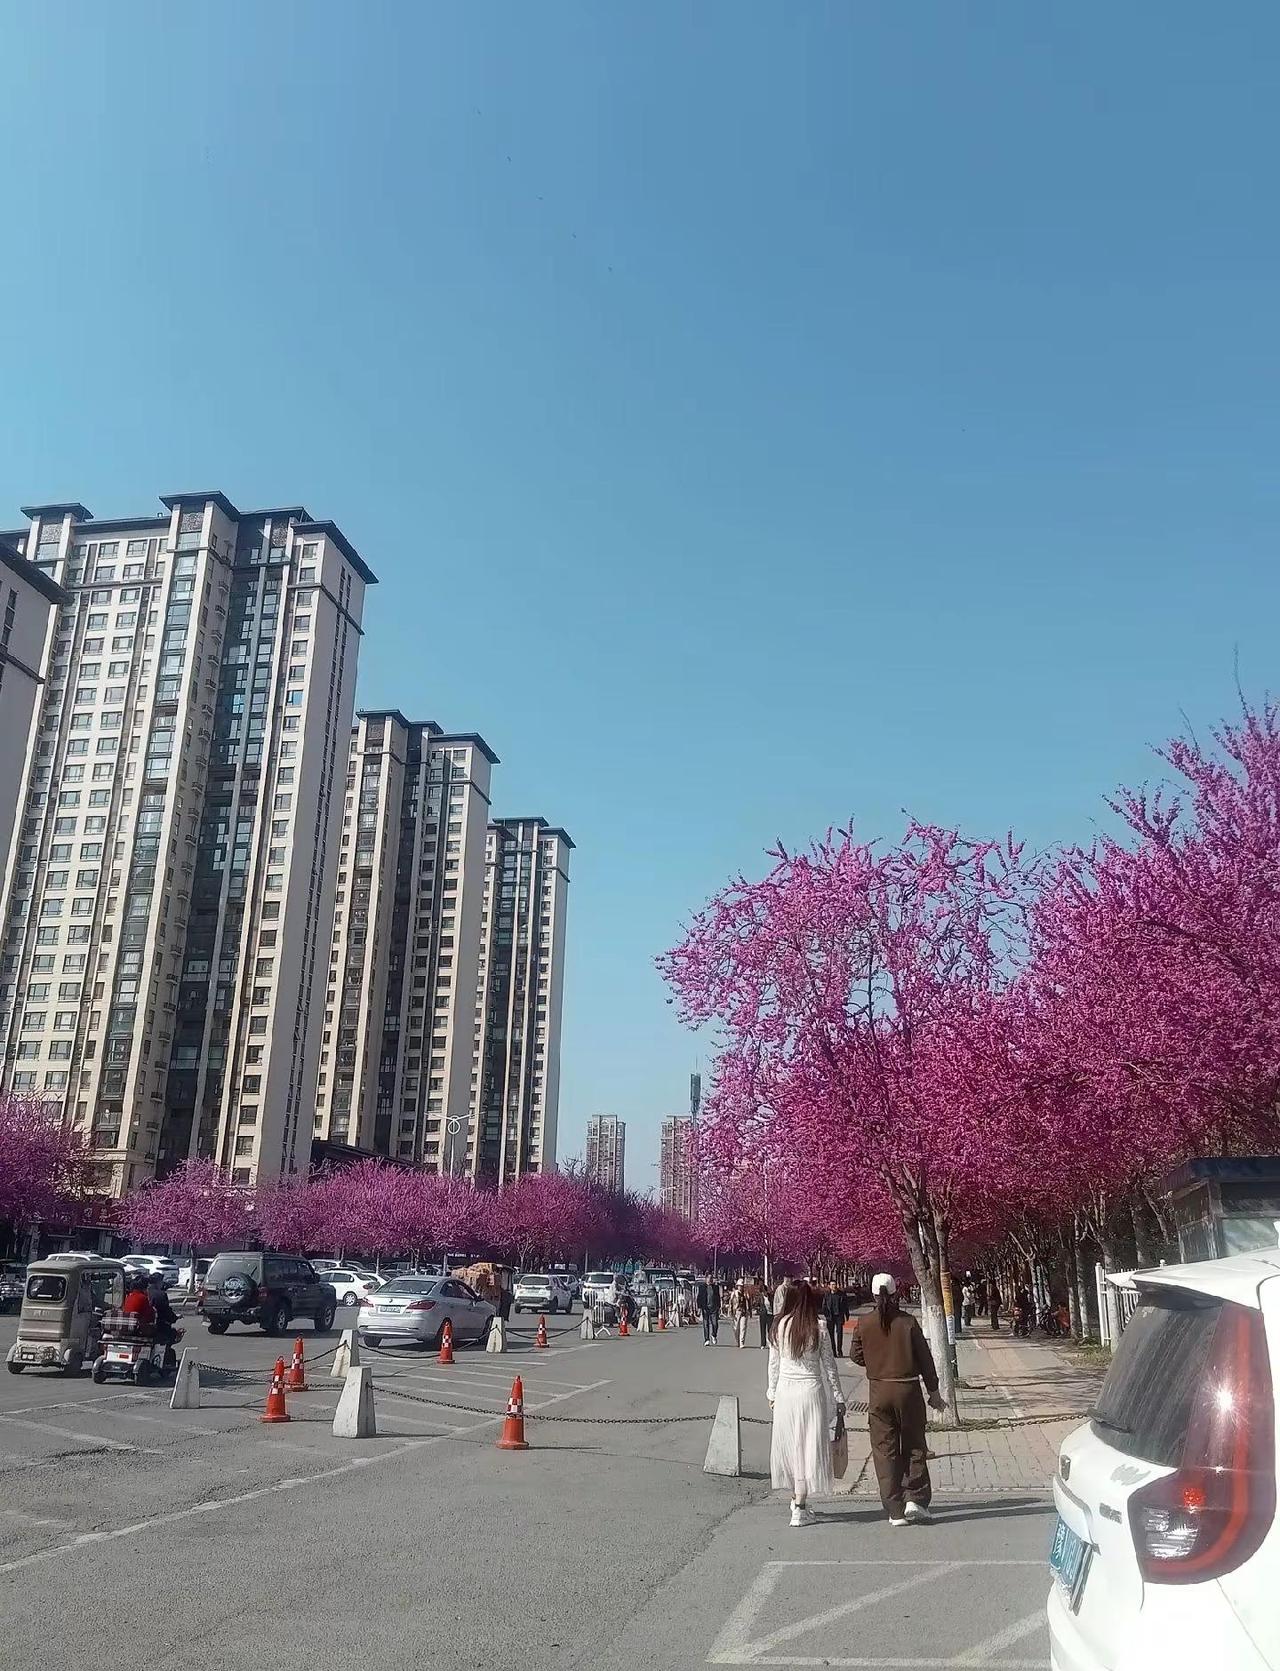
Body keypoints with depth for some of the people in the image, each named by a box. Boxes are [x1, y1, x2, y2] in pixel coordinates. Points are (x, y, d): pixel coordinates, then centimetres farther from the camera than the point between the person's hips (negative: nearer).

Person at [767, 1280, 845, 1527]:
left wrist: (772, 1394, 17)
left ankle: (797, 1500, 27)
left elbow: (773, 1364, 6)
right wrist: (838, 1398, 7)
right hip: (811, 1391, -3)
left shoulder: (779, 1327, -2)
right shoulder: (818, 1328, -9)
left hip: (784, 1392, 3)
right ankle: (799, 1509, 3)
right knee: (808, 1447, 3)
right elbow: (829, 1366, -3)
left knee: (789, 1446, 16)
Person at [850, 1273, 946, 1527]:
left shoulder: (864, 1323, -5)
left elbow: (855, 1355, 7)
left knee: (884, 1450, 8)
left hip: (878, 1391, 1)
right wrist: (934, 1392, 7)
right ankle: (915, 1498, 5)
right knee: (913, 1446, 14)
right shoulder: (908, 1322, -9)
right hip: (908, 1389, -1)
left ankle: (895, 1510, 8)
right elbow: (925, 1358, -3)